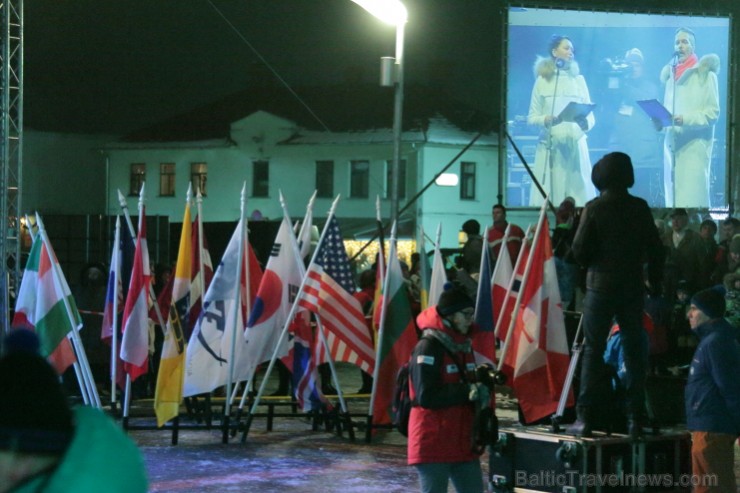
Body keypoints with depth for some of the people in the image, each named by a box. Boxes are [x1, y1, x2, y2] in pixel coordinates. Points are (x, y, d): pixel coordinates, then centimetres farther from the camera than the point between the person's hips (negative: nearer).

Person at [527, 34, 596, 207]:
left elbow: (591, 116, 10)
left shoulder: (579, 79, 14)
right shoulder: (543, 80, 5)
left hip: (575, 145, 2)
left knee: (578, 196, -4)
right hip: (550, 145, -2)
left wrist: (586, 123, -12)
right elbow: (532, 118, 3)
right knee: (548, 198, -8)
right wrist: (545, 120, -17)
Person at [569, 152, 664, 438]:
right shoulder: (640, 208, 0)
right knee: (634, 350, 8)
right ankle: (635, 418, 6)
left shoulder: (594, 208, -7)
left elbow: (579, 251, -8)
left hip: (600, 287, -2)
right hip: (632, 287, 2)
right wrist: (655, 283, 14)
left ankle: (585, 418, -2)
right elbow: (655, 250, 3)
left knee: (593, 350, 2)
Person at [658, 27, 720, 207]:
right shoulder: (670, 74, 17)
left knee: (693, 197, -12)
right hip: (671, 143, 6)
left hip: (695, 145, -6)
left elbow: (713, 113, -6)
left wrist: (686, 119, -19)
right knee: (672, 196, 1)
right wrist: (659, 120, 3)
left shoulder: (705, 73, -1)